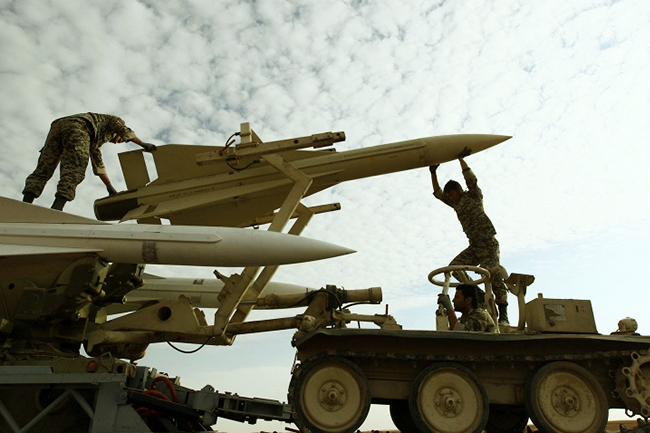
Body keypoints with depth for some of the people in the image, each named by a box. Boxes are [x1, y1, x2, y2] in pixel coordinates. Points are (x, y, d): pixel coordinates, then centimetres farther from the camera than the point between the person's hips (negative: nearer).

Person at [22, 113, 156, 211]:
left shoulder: (95, 141, 46)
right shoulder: (113, 120, 32)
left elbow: (98, 164, 46)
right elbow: (125, 130, 7)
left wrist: (109, 186, 45)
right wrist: (143, 144, 8)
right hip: (76, 127, -7)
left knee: (43, 170, -2)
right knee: (74, 171, -18)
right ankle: (56, 208, -35)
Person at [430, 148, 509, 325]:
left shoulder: (473, 196, 5)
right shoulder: (456, 204, 21)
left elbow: (471, 178, -11)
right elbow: (438, 194, 23)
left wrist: (461, 159, -8)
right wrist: (433, 173, 17)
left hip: (488, 243, -7)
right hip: (474, 246, 7)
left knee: (493, 274, -18)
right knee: (454, 266, -10)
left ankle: (503, 315, -17)